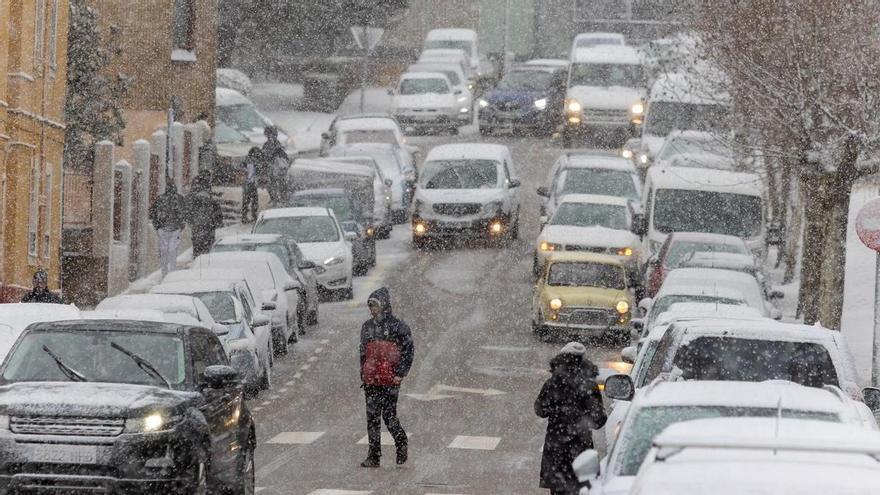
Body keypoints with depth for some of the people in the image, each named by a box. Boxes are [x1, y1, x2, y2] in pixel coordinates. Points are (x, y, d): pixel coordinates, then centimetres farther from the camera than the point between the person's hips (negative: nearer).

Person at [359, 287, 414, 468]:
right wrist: (363, 375, 15)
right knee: (372, 417, 2)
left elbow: (409, 351, -3)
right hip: (371, 381, 5)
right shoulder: (367, 327, 14)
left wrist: (400, 374, -8)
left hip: (390, 380, -5)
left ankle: (401, 443, 20)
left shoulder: (397, 327, -4)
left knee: (389, 416, -5)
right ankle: (373, 456, 4)